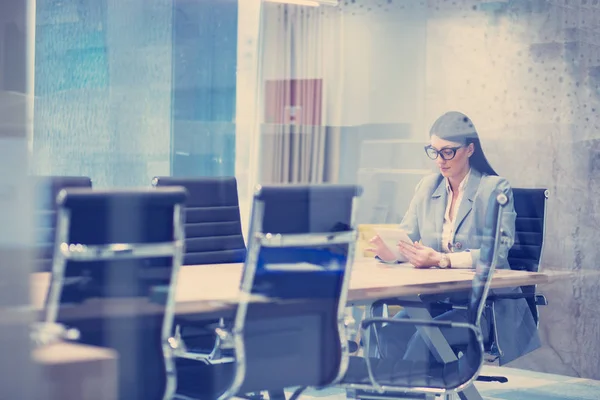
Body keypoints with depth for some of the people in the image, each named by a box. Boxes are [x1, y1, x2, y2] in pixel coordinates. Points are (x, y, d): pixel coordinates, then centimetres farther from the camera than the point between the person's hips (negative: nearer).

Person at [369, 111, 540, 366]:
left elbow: (497, 252, -17)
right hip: (434, 300, 4)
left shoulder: (495, 189, -5)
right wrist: (388, 250, -20)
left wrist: (441, 260, -31)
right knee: (390, 333, -26)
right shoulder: (428, 187, 11)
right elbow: (407, 237, 6)